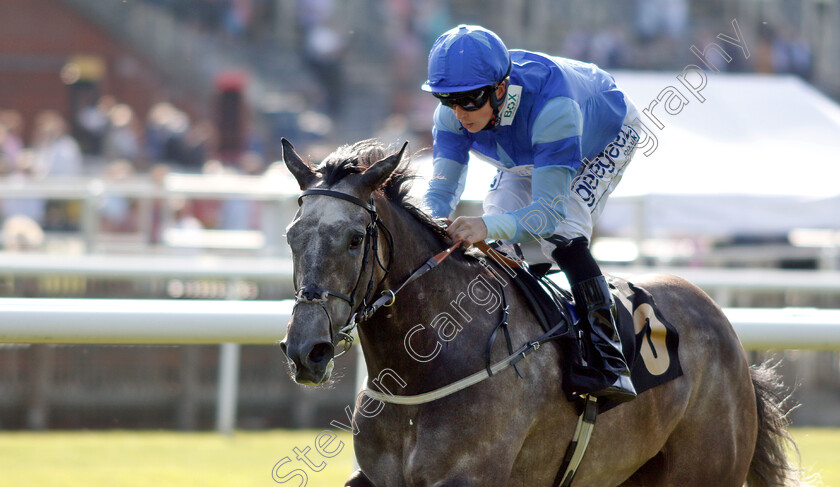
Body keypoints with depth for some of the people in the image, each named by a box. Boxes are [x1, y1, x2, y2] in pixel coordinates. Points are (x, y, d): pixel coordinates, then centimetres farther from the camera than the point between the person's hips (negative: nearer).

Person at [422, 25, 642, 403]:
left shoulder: (551, 105, -47)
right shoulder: (453, 113, -30)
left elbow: (550, 210, -49)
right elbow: (441, 190, -28)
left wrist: (489, 227, -67)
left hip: (608, 138, -6)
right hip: (528, 155, 6)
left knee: (560, 234, -28)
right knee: (498, 237, -14)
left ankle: (610, 366, -29)